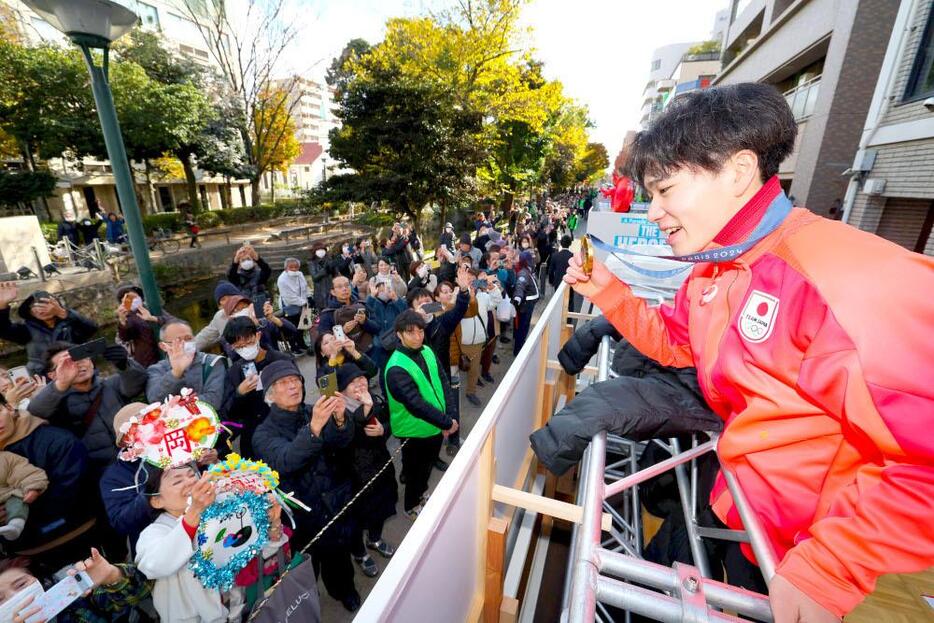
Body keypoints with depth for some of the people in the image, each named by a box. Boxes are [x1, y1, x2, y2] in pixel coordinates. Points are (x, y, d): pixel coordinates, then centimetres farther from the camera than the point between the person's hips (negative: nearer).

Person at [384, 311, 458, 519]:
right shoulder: (396, 369, -28)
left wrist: (450, 415, -14)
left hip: (435, 426, 7)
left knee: (427, 467, 29)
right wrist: (447, 423, -25)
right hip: (415, 431, -7)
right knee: (415, 471, 18)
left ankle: (421, 494, 56)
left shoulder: (427, 352, -5)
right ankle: (412, 506, 45)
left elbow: (444, 384, -3)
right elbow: (417, 405, -31)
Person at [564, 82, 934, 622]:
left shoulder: (851, 275, -31)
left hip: (804, 550, -7)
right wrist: (608, 291, -2)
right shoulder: (712, 269, -1)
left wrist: (827, 570, -29)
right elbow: (674, 343, 11)